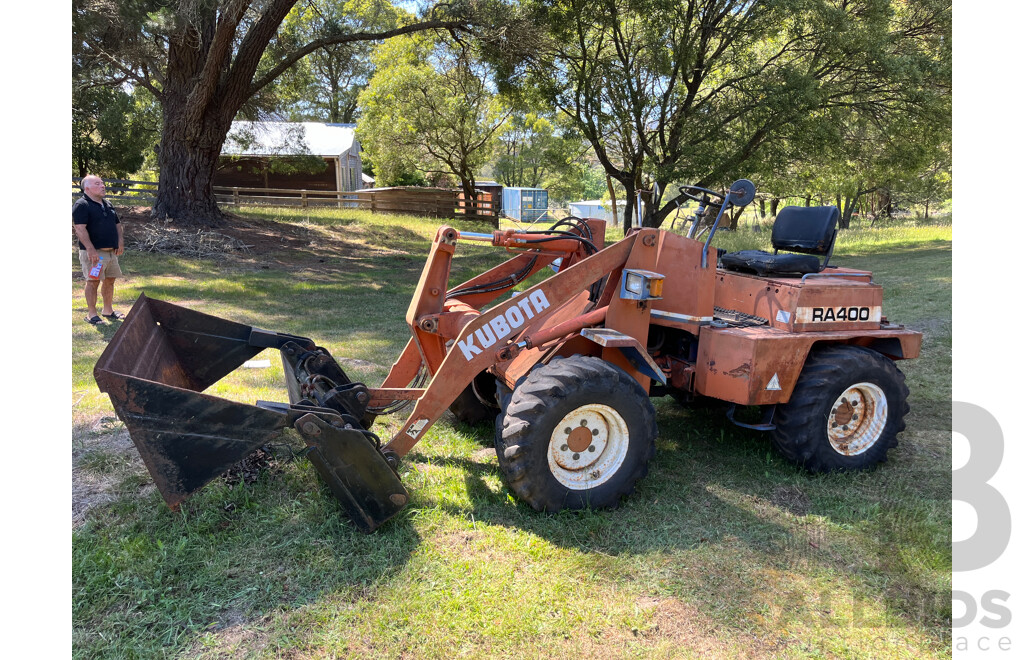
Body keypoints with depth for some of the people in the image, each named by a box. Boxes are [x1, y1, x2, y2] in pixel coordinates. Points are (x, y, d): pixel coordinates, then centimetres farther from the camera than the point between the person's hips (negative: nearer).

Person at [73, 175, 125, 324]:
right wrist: (90, 249, -24)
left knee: (110, 280, 13)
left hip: (111, 251, 8)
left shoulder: (107, 205, 17)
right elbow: (80, 229, -17)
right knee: (93, 281, -5)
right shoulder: (81, 205, -9)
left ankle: (108, 310, 25)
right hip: (94, 252, -8)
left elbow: (118, 225, 23)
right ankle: (91, 314, 2)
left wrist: (120, 242, 8)